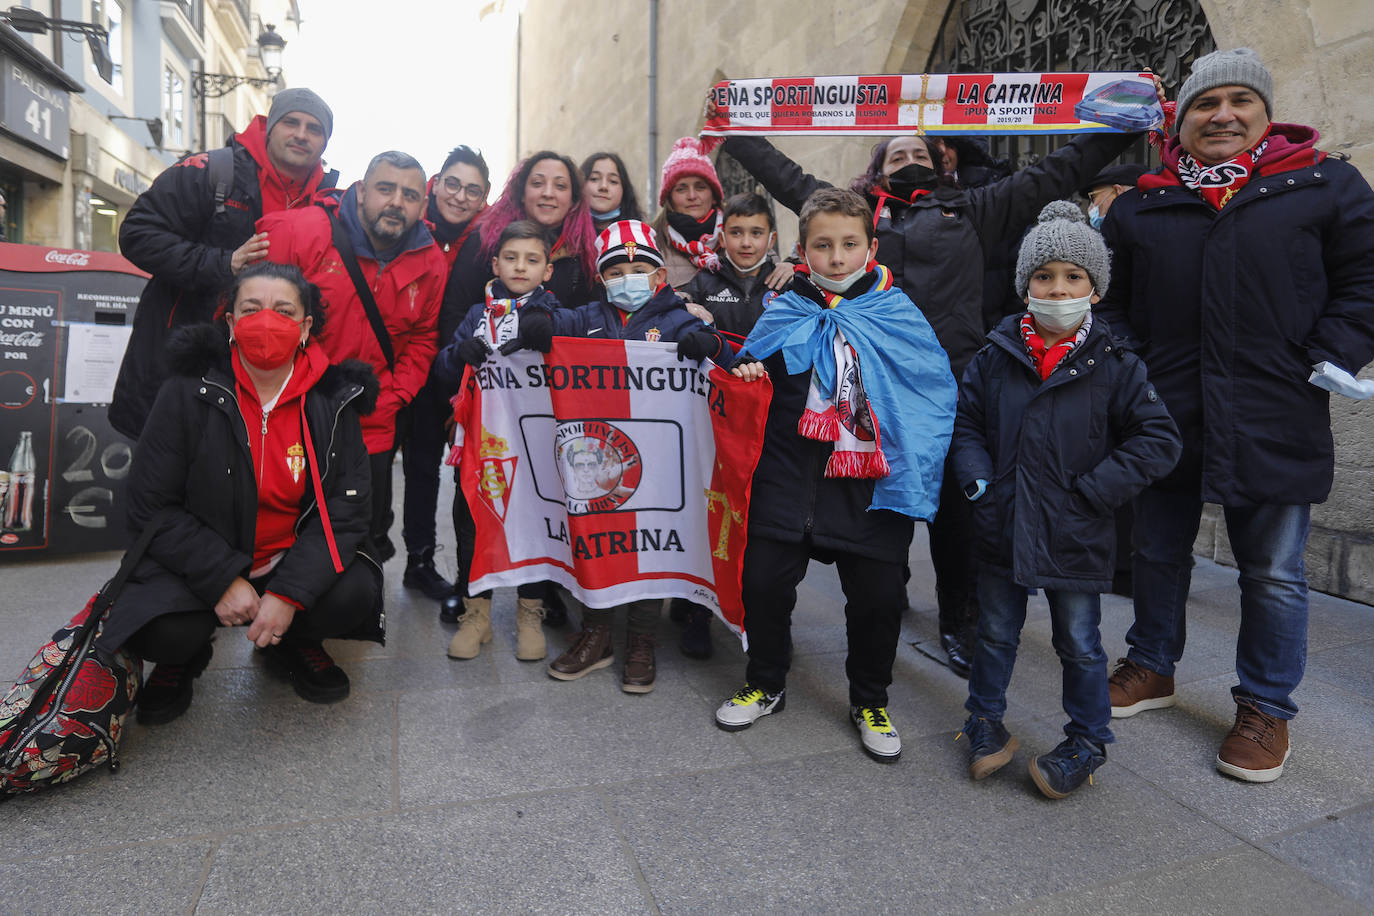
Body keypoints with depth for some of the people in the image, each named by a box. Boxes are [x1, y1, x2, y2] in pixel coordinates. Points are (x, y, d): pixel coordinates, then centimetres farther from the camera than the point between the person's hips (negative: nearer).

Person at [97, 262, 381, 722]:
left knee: (354, 595, -27)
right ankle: (184, 656, 13)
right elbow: (151, 507, -8)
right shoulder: (189, 391, -10)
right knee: (163, 630, -28)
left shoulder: (333, 399, -7)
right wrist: (223, 580, -19)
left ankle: (294, 644, 11)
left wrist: (289, 594, -22)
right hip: (199, 558, 0)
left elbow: (345, 510, -10)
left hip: (295, 557, 1)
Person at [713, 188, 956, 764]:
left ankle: (870, 702, 30)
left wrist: (914, 470, -6)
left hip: (871, 481, 0)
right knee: (765, 580, 4)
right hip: (790, 474, 1)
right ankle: (765, 685, 31)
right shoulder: (786, 312, 3)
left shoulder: (898, 316, 1)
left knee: (877, 593, 5)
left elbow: (936, 397, 1)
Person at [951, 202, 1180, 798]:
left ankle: (1087, 739, 34)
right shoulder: (996, 357, 0)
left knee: (1079, 644, 13)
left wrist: (1093, 490, -14)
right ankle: (985, 721, 37)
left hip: (1075, 537, -2)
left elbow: (1159, 439, -5)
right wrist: (977, 477, -8)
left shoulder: (1113, 365, -6)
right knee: (995, 633, 17)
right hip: (1001, 527, 2)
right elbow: (964, 422, 7)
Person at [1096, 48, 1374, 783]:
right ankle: (1152, 666, 35)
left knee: (1272, 575, 8)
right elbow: (1110, 298, 11)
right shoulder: (1141, 204, 9)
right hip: (1165, 415, 2)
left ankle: (1266, 707, 25)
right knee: (1159, 553, 15)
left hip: (1273, 424, -2)